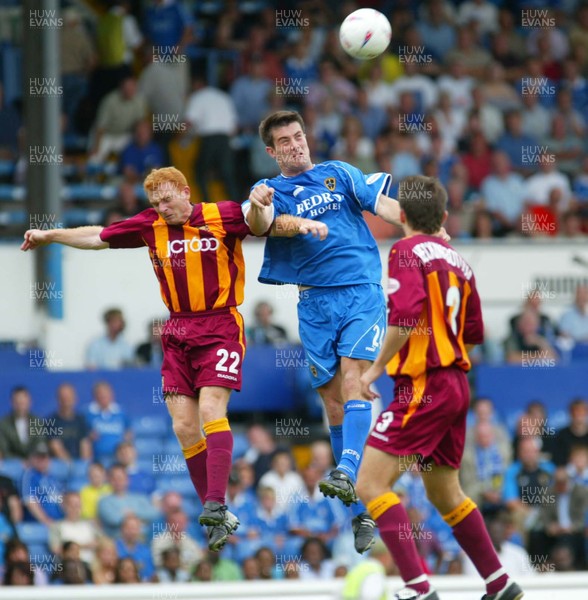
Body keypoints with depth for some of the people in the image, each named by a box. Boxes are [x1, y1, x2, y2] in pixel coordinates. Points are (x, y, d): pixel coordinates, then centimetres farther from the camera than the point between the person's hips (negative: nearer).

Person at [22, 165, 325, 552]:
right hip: (177, 334, 5)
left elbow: (272, 224, -1)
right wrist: (50, 236, 21)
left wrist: (301, 224, -21)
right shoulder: (151, 226, 6)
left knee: (210, 409, -21)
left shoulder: (222, 217, -6)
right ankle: (220, 519, 4)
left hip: (219, 328, -5)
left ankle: (216, 505, -29)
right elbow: (99, 237, 17)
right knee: (184, 426, -2)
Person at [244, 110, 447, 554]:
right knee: (333, 399, 2)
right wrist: (257, 206, -36)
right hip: (315, 304, 1)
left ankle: (347, 472, -35)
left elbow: (381, 204, 6)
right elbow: (259, 225, -12)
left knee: (352, 377, -20)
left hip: (361, 292, -1)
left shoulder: (339, 173, 12)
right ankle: (362, 507, 9)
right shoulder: (271, 190, 9)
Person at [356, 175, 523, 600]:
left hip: (422, 386, -8)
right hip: (457, 385, 8)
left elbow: (406, 317, -23)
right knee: (445, 492, 22)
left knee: (371, 484, -11)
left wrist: (377, 367, -14)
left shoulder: (407, 251, -9)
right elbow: (474, 333, 18)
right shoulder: (457, 261, 13)